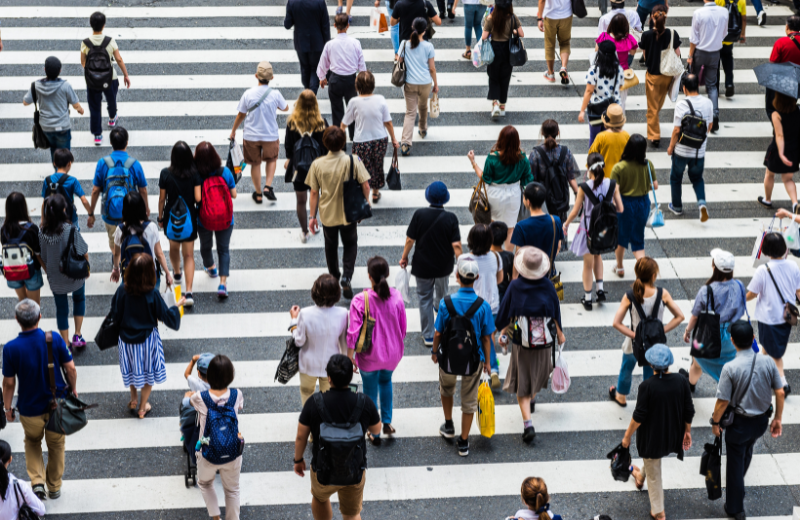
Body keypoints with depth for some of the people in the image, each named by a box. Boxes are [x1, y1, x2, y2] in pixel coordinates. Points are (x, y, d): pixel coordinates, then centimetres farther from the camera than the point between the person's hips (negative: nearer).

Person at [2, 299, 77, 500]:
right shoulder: (54, 339, -18)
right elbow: (70, 368, -10)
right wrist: (73, 389, 9)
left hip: (30, 408, -1)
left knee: (32, 442, 26)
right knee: (56, 444, 22)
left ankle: (37, 481, 9)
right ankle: (54, 487, 36)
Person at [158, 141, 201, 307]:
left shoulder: (165, 174, -14)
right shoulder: (195, 173, -16)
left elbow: (162, 199, -6)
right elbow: (198, 198, -16)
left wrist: (160, 218, 8)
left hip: (171, 217, 1)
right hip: (189, 218, -1)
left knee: (174, 246, 29)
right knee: (188, 254, 6)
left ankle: (177, 273, 55)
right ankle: (188, 292, -6)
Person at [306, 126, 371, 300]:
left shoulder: (317, 164, -15)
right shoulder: (353, 161, -18)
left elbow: (314, 192, -8)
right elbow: (365, 186, -14)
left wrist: (312, 216, 1)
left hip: (327, 214, 1)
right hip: (349, 213, -1)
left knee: (331, 246, 23)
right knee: (350, 245, 20)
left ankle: (334, 278, 39)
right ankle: (346, 277, 0)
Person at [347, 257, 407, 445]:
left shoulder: (360, 301, -25)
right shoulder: (396, 297, -15)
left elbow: (354, 331, -20)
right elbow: (402, 327, -3)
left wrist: (350, 355, -7)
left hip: (370, 356, -3)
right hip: (392, 352, 3)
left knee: (370, 393, 18)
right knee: (385, 380, 34)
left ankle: (375, 434, 32)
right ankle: (387, 422, 37)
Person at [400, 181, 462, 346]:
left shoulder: (419, 214, -18)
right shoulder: (450, 218, -17)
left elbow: (410, 240, -12)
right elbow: (456, 245, -17)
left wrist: (404, 257, 4)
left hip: (422, 266, -1)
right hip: (444, 265, 1)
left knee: (424, 298, 13)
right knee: (442, 292, 30)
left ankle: (428, 336, 17)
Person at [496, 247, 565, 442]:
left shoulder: (515, 286, -17)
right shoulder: (548, 287, -14)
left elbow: (505, 312, -7)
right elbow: (555, 313, -2)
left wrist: (503, 331, 11)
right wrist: (559, 333, 14)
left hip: (520, 341, -2)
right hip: (544, 341, 2)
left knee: (521, 383, 6)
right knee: (537, 373, 29)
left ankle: (528, 423, -6)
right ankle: (532, 397, 55)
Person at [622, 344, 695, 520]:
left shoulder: (646, 386, -27)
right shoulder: (681, 381, -16)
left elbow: (639, 416, -20)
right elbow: (689, 411, -6)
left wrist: (627, 435, -4)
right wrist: (687, 431, 11)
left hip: (652, 436, -5)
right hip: (673, 435, 5)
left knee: (654, 474, 16)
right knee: (652, 461, 37)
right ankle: (640, 476, 65)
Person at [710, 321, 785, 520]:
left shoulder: (730, 368, -26)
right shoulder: (767, 362, -14)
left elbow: (723, 401, -20)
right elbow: (780, 393, -7)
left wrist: (715, 422, -4)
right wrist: (778, 418, 7)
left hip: (739, 422, -5)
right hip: (762, 421, 5)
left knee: (735, 461, 13)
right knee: (747, 450, 32)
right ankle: (737, 482, 59)